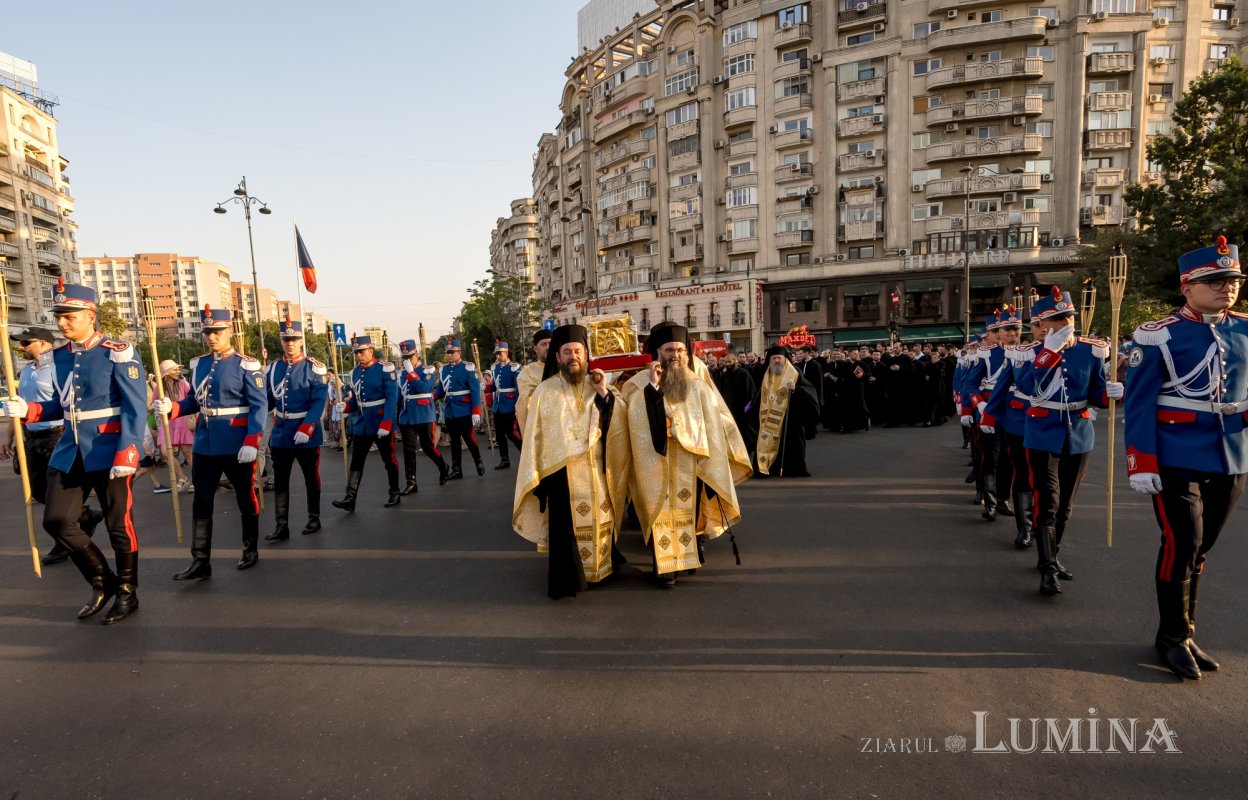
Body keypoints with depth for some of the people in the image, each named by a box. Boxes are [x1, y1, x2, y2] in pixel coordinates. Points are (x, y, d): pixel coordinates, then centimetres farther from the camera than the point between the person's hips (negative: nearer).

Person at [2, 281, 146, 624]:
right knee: (57, 520, 5)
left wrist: (126, 454, -23)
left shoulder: (117, 352, -11)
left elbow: (136, 408, -16)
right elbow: (62, 405, 17)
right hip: (70, 450, 7)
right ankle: (103, 582, 24)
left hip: (109, 451, -7)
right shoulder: (59, 356, 10)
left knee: (118, 524, 4)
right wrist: (27, 410, -3)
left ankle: (127, 593, 20)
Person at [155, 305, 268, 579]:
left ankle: (250, 549, 27)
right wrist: (171, 408, -8)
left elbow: (259, 406, -14)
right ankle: (200, 562, 12)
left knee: (245, 498, 10)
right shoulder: (198, 364, 8)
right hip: (204, 444, 5)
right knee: (201, 502, 5)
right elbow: (194, 400, 14)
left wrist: (251, 442, -22)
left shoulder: (246, 365, -10)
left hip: (237, 445, -5)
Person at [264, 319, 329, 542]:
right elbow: (268, 399, 10)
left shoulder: (315, 368, -10)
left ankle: (314, 519, 26)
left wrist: (305, 428, -25)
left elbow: (319, 401, -16)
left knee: (311, 478, 11)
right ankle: (281, 527, 12)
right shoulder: (274, 367, 5)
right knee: (280, 481, 5)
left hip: (307, 434, -4)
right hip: (280, 433, 4)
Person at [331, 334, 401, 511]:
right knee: (356, 462, 3)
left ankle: (394, 494, 22)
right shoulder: (355, 372, 8)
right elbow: (355, 399, 14)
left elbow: (392, 398, -17)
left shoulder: (385, 369, -12)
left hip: (382, 424, -6)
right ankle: (350, 499, 5)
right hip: (361, 425, 6)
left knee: (389, 460, 8)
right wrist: (345, 407, -9)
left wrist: (385, 424, -23)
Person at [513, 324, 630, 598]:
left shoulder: (599, 386, 5)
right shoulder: (545, 391, -3)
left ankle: (600, 570, 30)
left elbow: (620, 424, -3)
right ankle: (565, 582, 13)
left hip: (597, 470, 3)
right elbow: (535, 436, -2)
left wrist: (605, 394, -15)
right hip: (562, 471, -3)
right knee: (565, 528, 0)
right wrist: (537, 476, -4)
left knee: (599, 523, 12)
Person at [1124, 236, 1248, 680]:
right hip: (1177, 459, -5)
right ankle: (1174, 638, 12)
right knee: (1182, 544, -5)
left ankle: (1183, 633, 26)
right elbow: (1138, 405, -9)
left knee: (1199, 549, 12)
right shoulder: (1158, 336, -8)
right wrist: (1142, 464, -13)